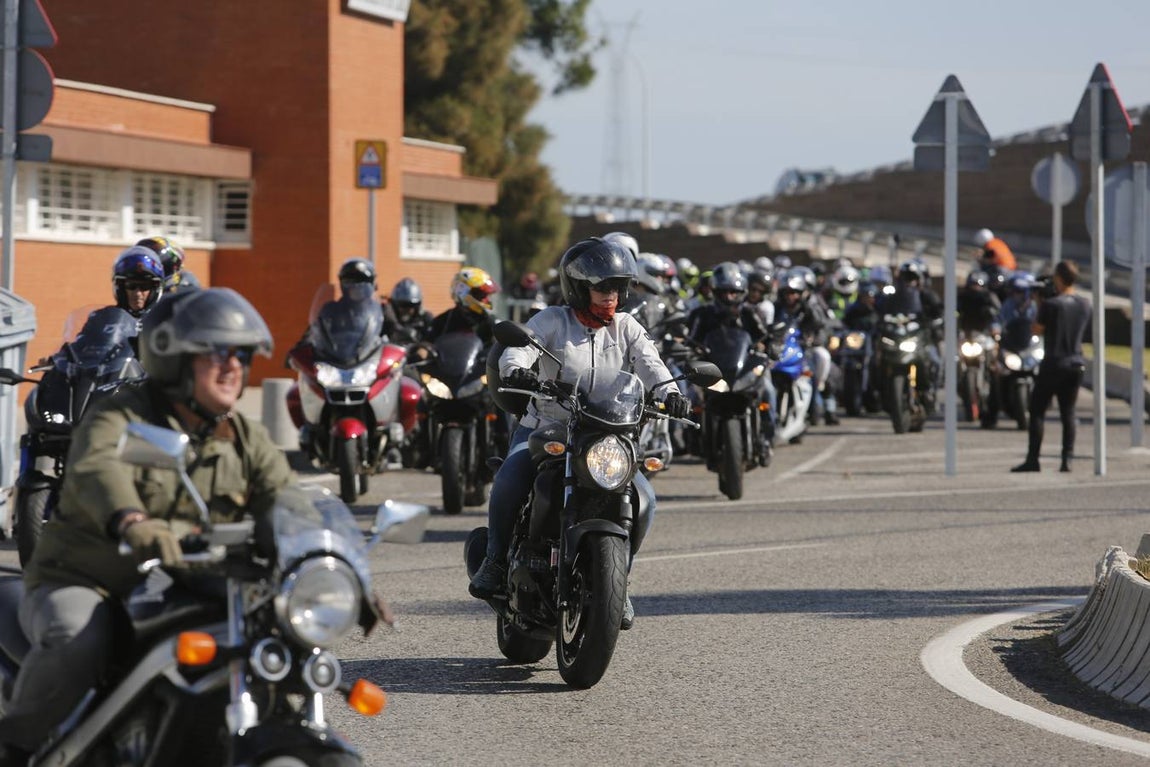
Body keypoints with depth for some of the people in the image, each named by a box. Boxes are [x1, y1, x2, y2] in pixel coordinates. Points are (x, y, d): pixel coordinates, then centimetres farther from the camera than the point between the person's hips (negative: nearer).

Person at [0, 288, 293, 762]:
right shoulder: (121, 419, -11)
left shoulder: (246, 440, 9)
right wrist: (132, 522, -57)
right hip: (83, 584, -5)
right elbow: (98, 470, -33)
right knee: (79, 640, -36)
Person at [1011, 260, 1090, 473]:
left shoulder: (1050, 304, -14)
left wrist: (1038, 306, 6)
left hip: (1053, 365, -5)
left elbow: (1037, 330, -5)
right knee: (1068, 413, 10)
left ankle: (1032, 460, -1)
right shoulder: (1085, 304, 4)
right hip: (1077, 364, 5)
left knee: (1037, 411, 2)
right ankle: (1067, 459, 3)